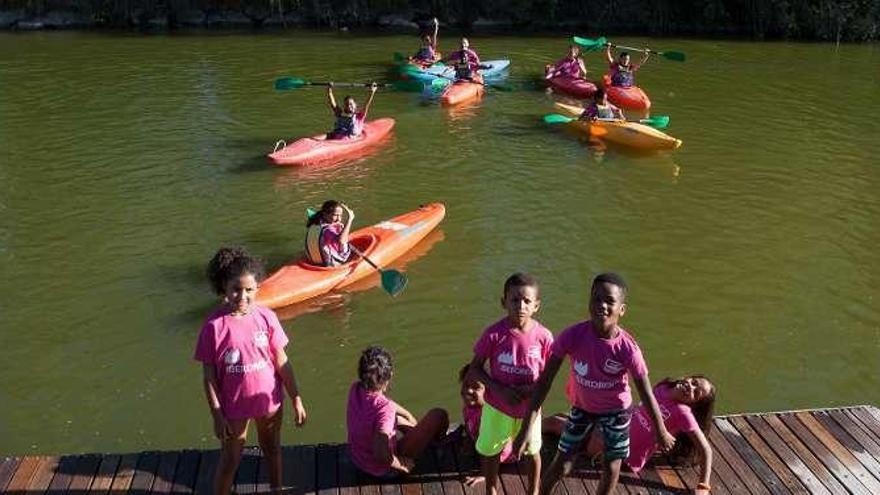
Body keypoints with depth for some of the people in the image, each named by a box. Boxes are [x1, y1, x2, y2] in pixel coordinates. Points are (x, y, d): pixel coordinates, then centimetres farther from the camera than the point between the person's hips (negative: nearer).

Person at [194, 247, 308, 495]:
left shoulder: (266, 317, -12)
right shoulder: (214, 325, -17)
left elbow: (282, 362, -5)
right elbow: (209, 375, -10)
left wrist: (296, 400, -3)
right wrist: (217, 415, -10)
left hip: (270, 400, 2)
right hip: (234, 405, -2)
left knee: (272, 450, 24)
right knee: (229, 460, 12)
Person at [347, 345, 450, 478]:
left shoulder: (355, 389, -14)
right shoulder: (384, 409, -37)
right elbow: (381, 455, -42)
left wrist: (409, 416, 17)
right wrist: (401, 465, -22)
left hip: (358, 460, 7)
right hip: (384, 470, -7)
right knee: (439, 416, 1)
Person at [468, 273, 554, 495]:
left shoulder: (543, 336, -18)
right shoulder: (494, 333, -22)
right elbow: (474, 368, -12)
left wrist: (533, 390, -23)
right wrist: (500, 389, -23)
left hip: (529, 406, 0)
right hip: (497, 405, 0)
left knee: (532, 450, 22)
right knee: (489, 451, 18)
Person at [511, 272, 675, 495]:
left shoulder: (627, 347, -31)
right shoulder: (572, 335, -30)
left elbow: (646, 394, -17)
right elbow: (545, 380, -24)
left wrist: (661, 433, -4)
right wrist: (526, 427, -26)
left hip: (615, 411, 0)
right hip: (582, 407, 1)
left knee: (611, 469, 9)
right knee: (561, 464, 8)